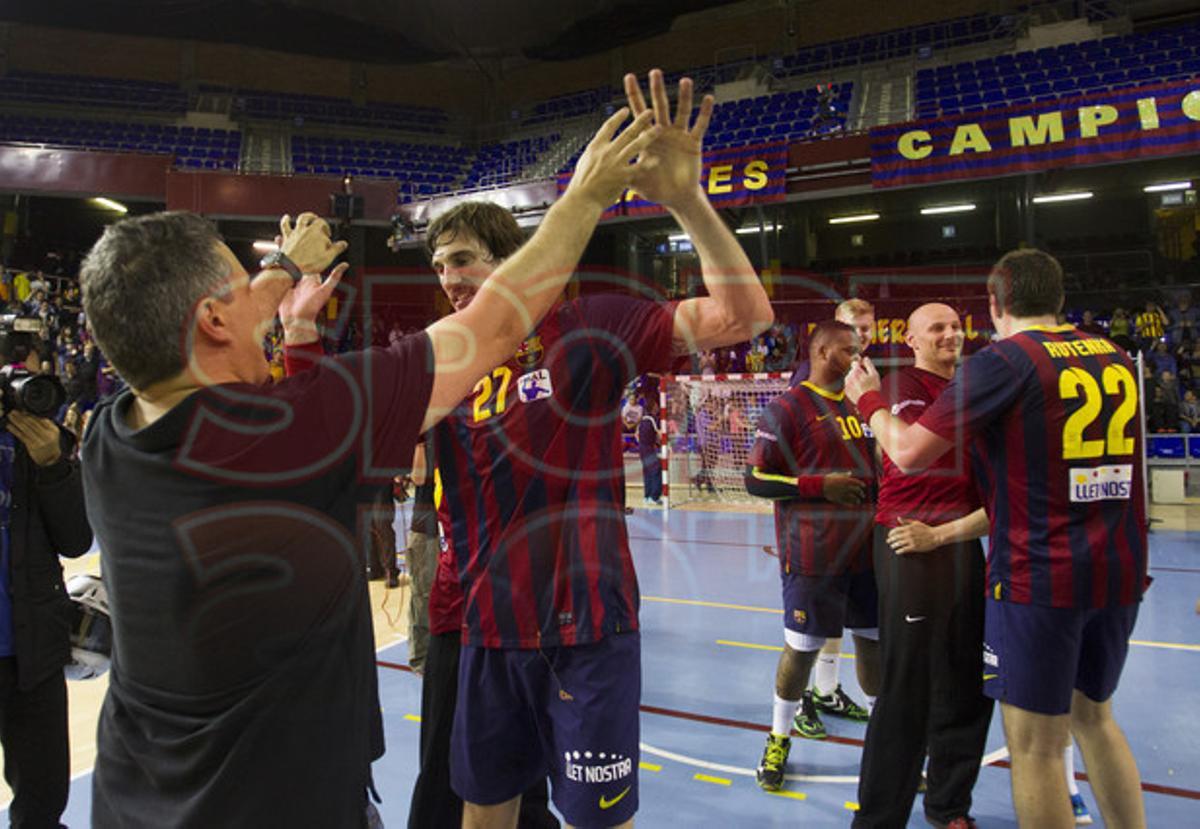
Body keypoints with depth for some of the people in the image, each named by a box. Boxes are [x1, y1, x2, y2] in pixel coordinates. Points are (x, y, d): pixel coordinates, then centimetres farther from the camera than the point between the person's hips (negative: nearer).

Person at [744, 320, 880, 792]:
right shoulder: (788, 408, -9)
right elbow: (756, 479, -11)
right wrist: (820, 485, -18)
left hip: (866, 545, 7)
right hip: (813, 554, -6)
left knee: (875, 641, 14)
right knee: (802, 648, 4)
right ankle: (779, 738, 26)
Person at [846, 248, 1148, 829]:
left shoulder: (1003, 361, -11)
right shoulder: (1116, 358, 9)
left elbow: (909, 453, -16)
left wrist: (868, 399, 2)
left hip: (1037, 575, -7)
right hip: (1119, 570, 7)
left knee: (1035, 745, 5)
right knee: (1093, 715, 24)